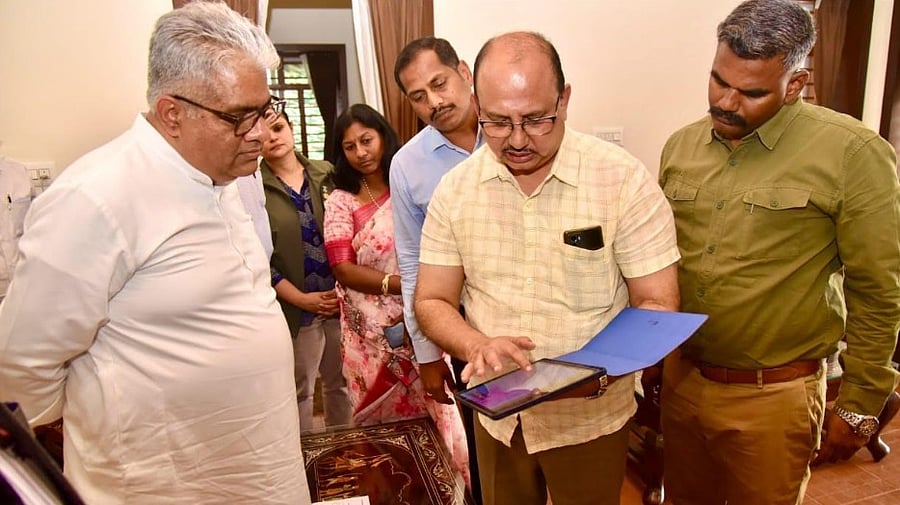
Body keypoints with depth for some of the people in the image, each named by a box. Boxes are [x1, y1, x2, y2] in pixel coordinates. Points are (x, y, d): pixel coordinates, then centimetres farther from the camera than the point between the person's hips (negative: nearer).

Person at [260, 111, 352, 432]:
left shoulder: (325, 175, 3)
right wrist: (302, 298, -11)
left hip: (340, 299, 3)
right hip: (296, 307, -2)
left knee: (341, 381, 15)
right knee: (300, 390, 10)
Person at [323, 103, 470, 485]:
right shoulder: (340, 201, 1)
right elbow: (343, 269, -6)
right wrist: (400, 284, -17)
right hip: (374, 330, 0)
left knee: (438, 407, 0)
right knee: (386, 423, 9)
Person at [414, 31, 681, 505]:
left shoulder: (624, 179, -16)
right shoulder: (455, 189, -7)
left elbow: (657, 303, -12)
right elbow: (432, 302, -3)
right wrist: (478, 345, -23)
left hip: (591, 416, -2)